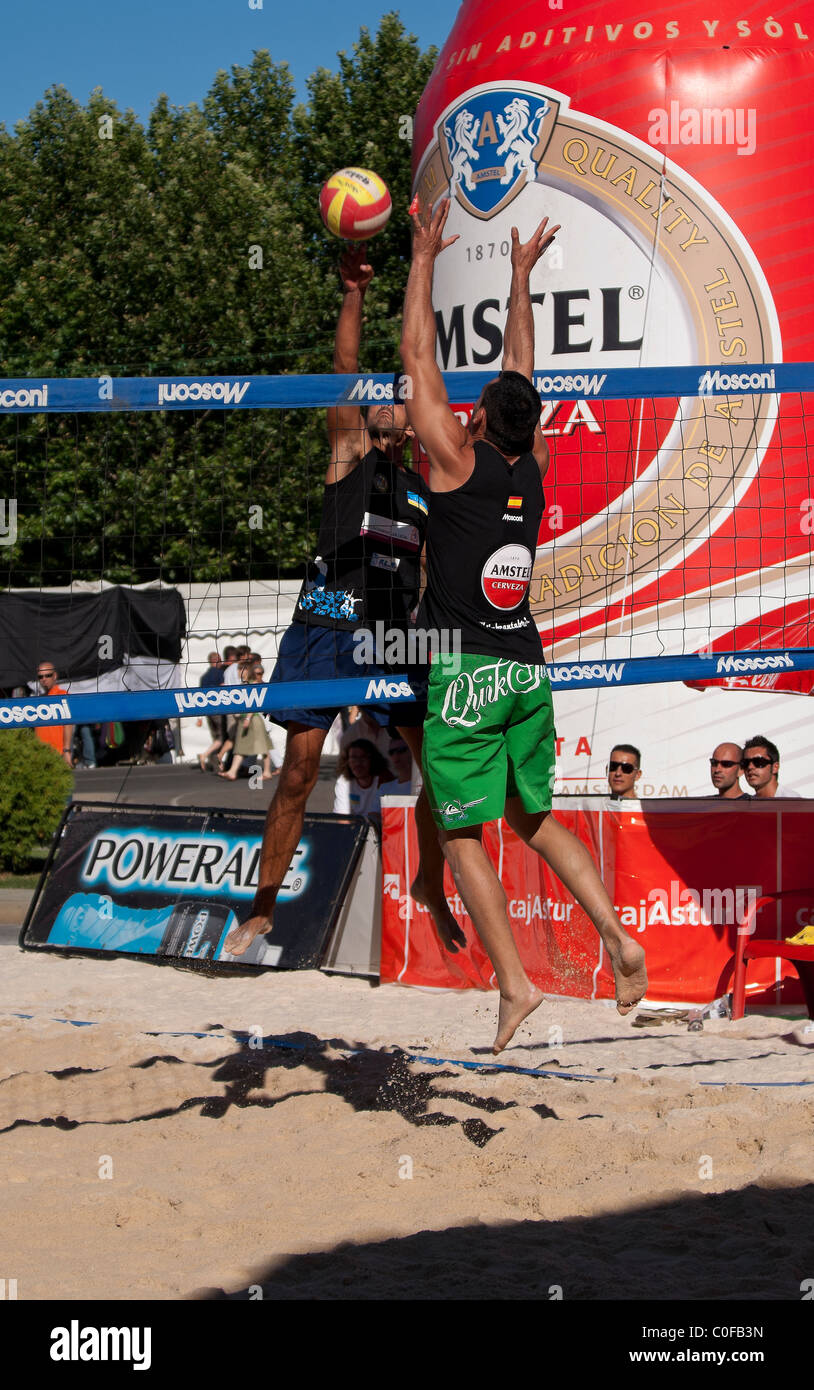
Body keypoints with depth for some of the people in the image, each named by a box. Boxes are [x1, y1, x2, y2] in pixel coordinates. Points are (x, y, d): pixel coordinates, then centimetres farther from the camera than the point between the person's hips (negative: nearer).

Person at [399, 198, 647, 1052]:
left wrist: (424, 258, 5)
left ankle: (513, 982, -6)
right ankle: (618, 938, 3)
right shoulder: (535, 467, 5)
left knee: (462, 835, 1)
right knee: (534, 820, 18)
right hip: (528, 669, 6)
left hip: (465, 675, -6)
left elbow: (418, 357, -2)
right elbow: (520, 370, 19)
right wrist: (521, 276, 28)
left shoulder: (457, 461, -9)